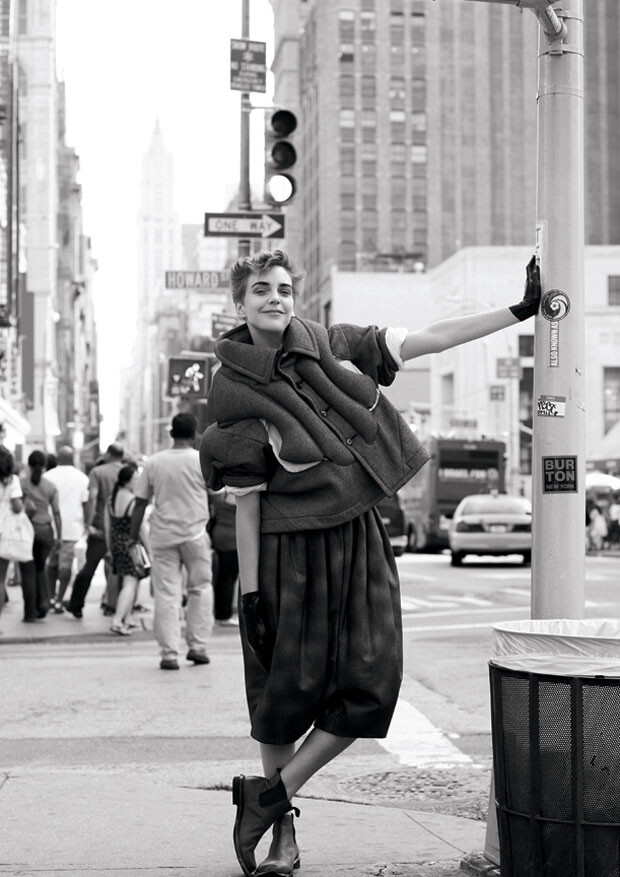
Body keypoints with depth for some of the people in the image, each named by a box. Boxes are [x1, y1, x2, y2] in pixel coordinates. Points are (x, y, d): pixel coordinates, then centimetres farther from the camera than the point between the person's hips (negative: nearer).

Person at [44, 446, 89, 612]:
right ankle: (59, 601, -2)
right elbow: (86, 504, 1)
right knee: (66, 565, 2)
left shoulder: (48, 476, 0)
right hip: (72, 526, -1)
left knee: (52, 563, 16)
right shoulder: (82, 478, 0)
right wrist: (87, 524, 11)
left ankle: (51, 597, 16)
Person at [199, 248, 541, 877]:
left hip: (357, 541, 4)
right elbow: (245, 499, -6)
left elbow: (425, 341, 2)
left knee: (368, 688, -3)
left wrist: (520, 310, -2)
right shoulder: (236, 392, -7)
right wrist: (249, 589, -9)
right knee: (286, 689, 2)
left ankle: (270, 794, 11)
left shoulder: (333, 348, 4)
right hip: (289, 548, -4)